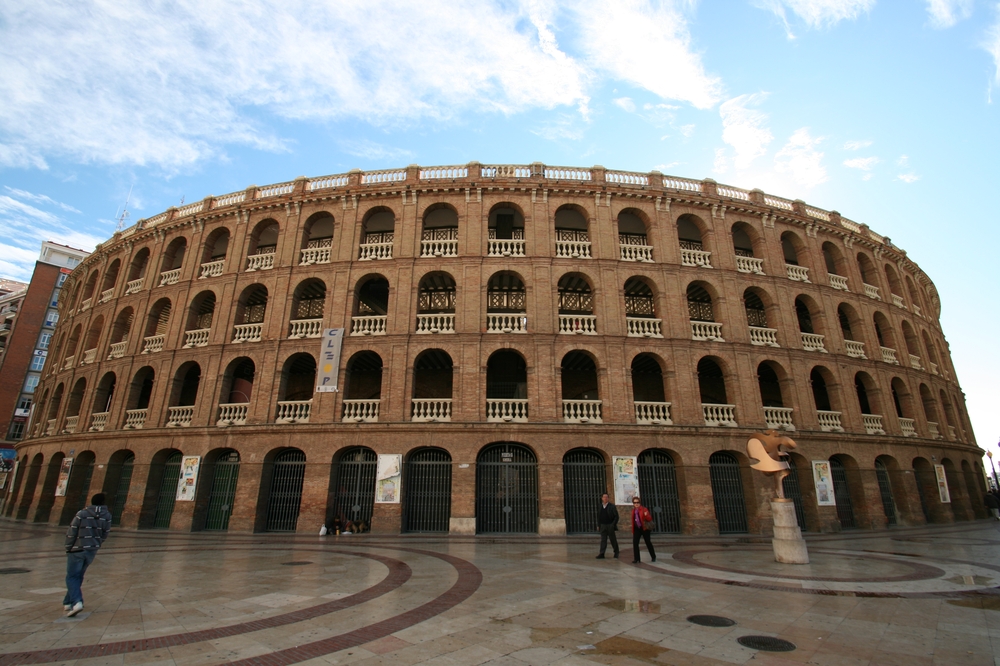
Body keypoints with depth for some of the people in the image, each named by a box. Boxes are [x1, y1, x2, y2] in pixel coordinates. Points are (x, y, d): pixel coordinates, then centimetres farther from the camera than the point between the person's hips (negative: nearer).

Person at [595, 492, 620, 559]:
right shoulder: (600, 507, 7)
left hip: (610, 526, -3)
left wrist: (613, 524, -12)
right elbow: (598, 516, 14)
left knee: (613, 540, 8)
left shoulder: (612, 506, -5)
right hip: (603, 526, 3)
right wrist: (598, 525, 8)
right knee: (603, 540, 1)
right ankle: (602, 554, -1)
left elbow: (616, 516, -5)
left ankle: (616, 553, 24)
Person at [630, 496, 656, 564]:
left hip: (644, 528, -4)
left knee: (648, 542, 10)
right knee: (635, 543, -9)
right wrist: (633, 529, 15)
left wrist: (646, 515, -35)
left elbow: (650, 519, -14)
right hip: (637, 528, 4)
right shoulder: (633, 510, 7)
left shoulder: (644, 509, -9)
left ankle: (653, 557, 31)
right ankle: (636, 559, -3)